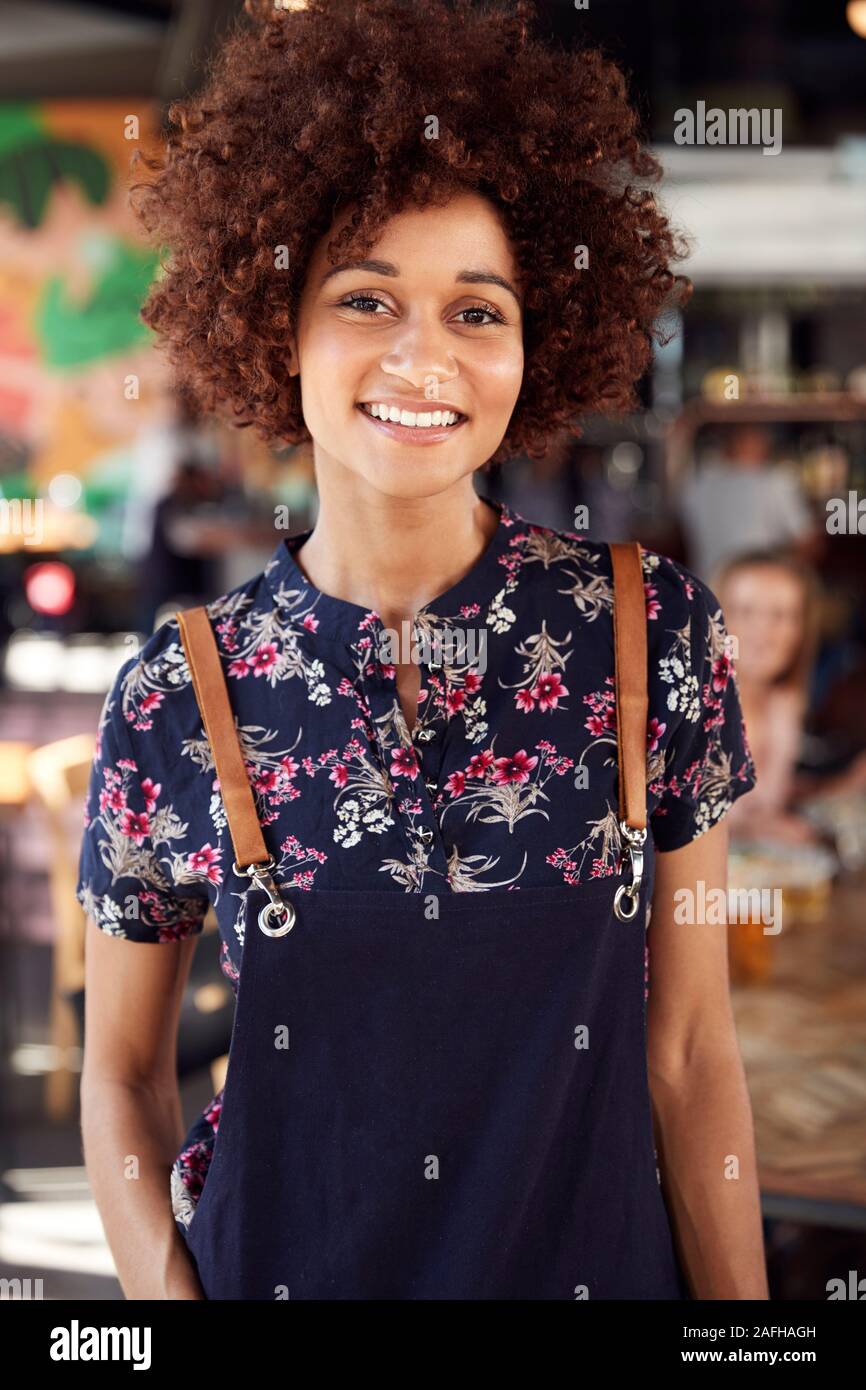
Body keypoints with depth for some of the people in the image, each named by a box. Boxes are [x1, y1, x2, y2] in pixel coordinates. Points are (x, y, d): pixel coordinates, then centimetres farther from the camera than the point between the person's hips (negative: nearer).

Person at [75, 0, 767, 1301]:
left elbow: (689, 1045, -5)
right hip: (279, 1263, 0)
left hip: (596, 1258, 1)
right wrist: (164, 1290, -14)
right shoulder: (181, 693, -12)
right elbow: (121, 1070, -1)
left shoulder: (656, 628, -10)